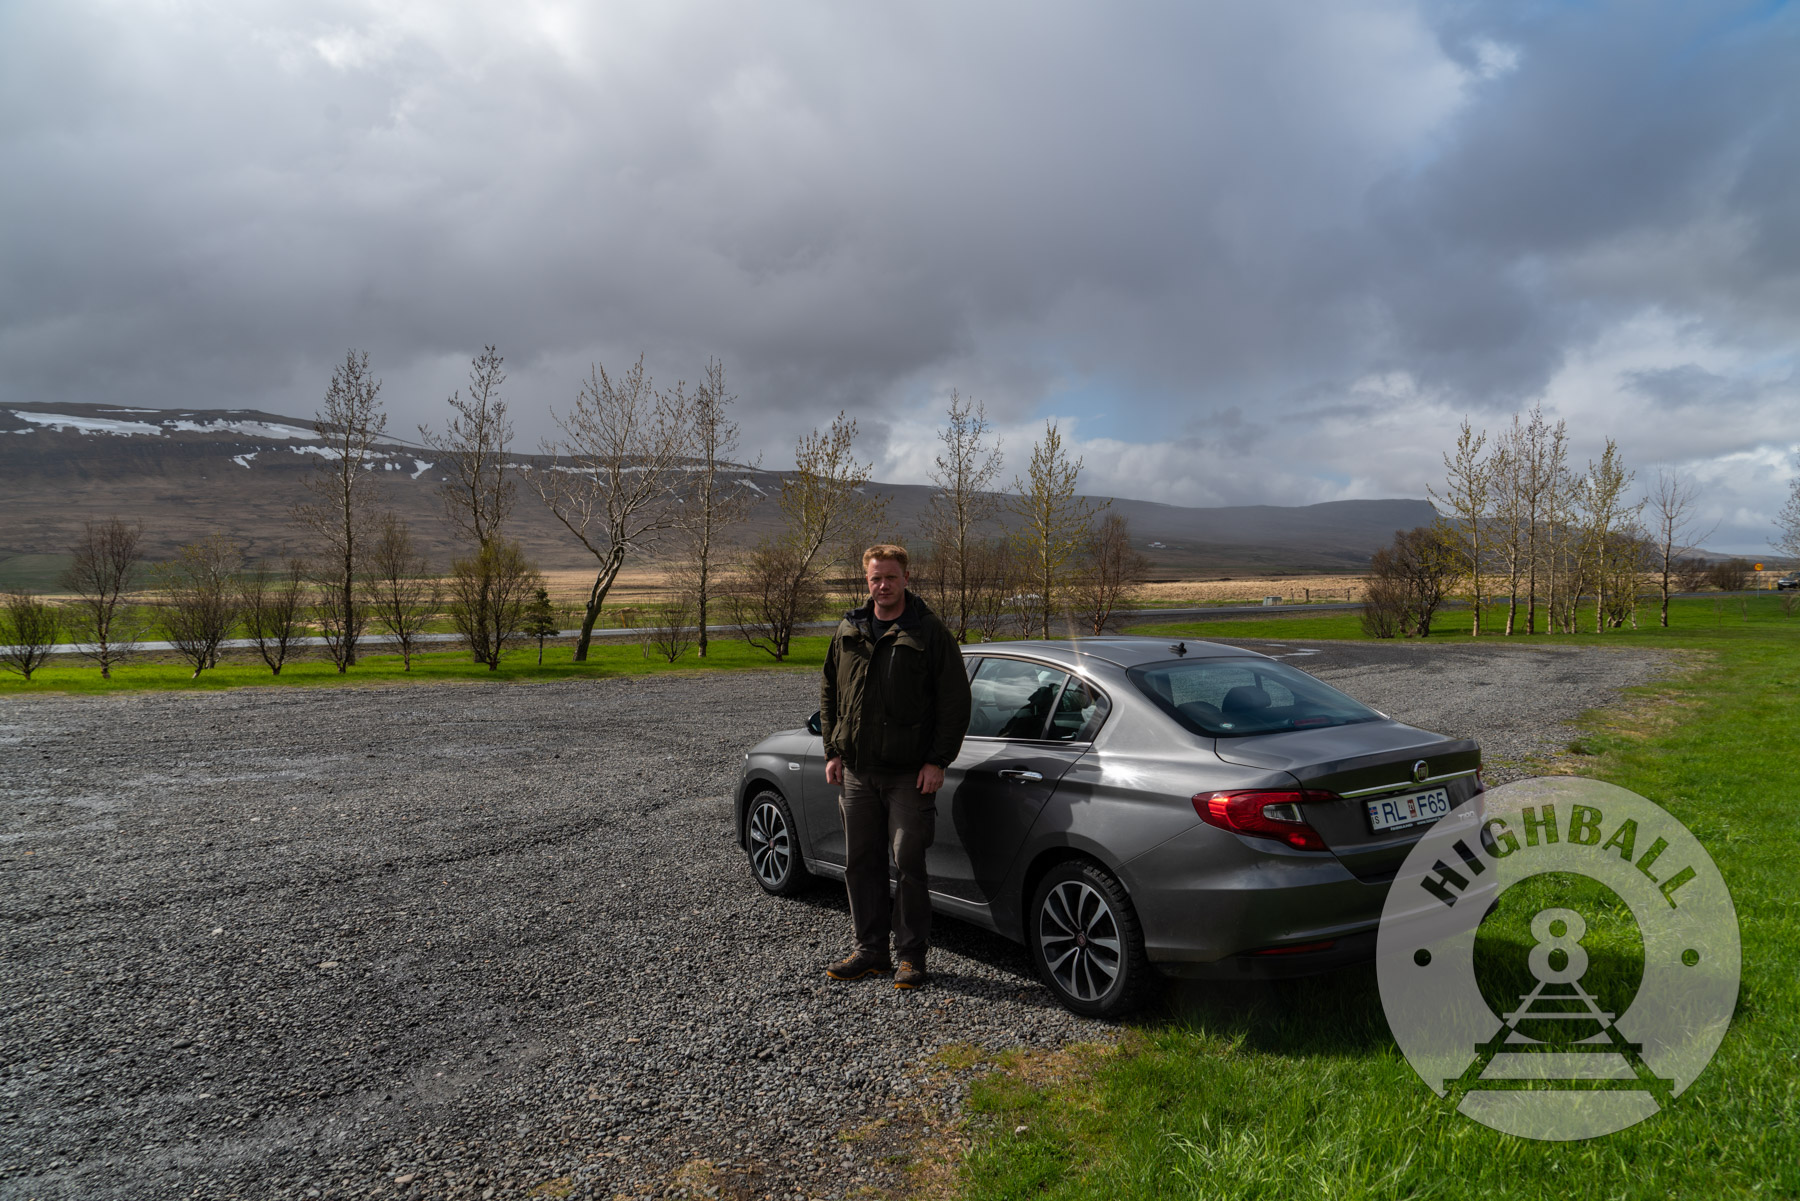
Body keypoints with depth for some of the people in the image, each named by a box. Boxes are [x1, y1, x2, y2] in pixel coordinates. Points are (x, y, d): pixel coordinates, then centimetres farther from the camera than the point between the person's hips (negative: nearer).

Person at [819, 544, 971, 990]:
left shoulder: (930, 634, -4)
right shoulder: (848, 632, 10)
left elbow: (955, 702, -5)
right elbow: (829, 694, 18)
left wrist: (937, 761, -11)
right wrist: (832, 751, 10)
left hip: (910, 773, -5)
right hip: (857, 772, 5)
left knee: (908, 863, -2)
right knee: (861, 863, 10)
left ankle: (912, 955, 11)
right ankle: (871, 951, 23)